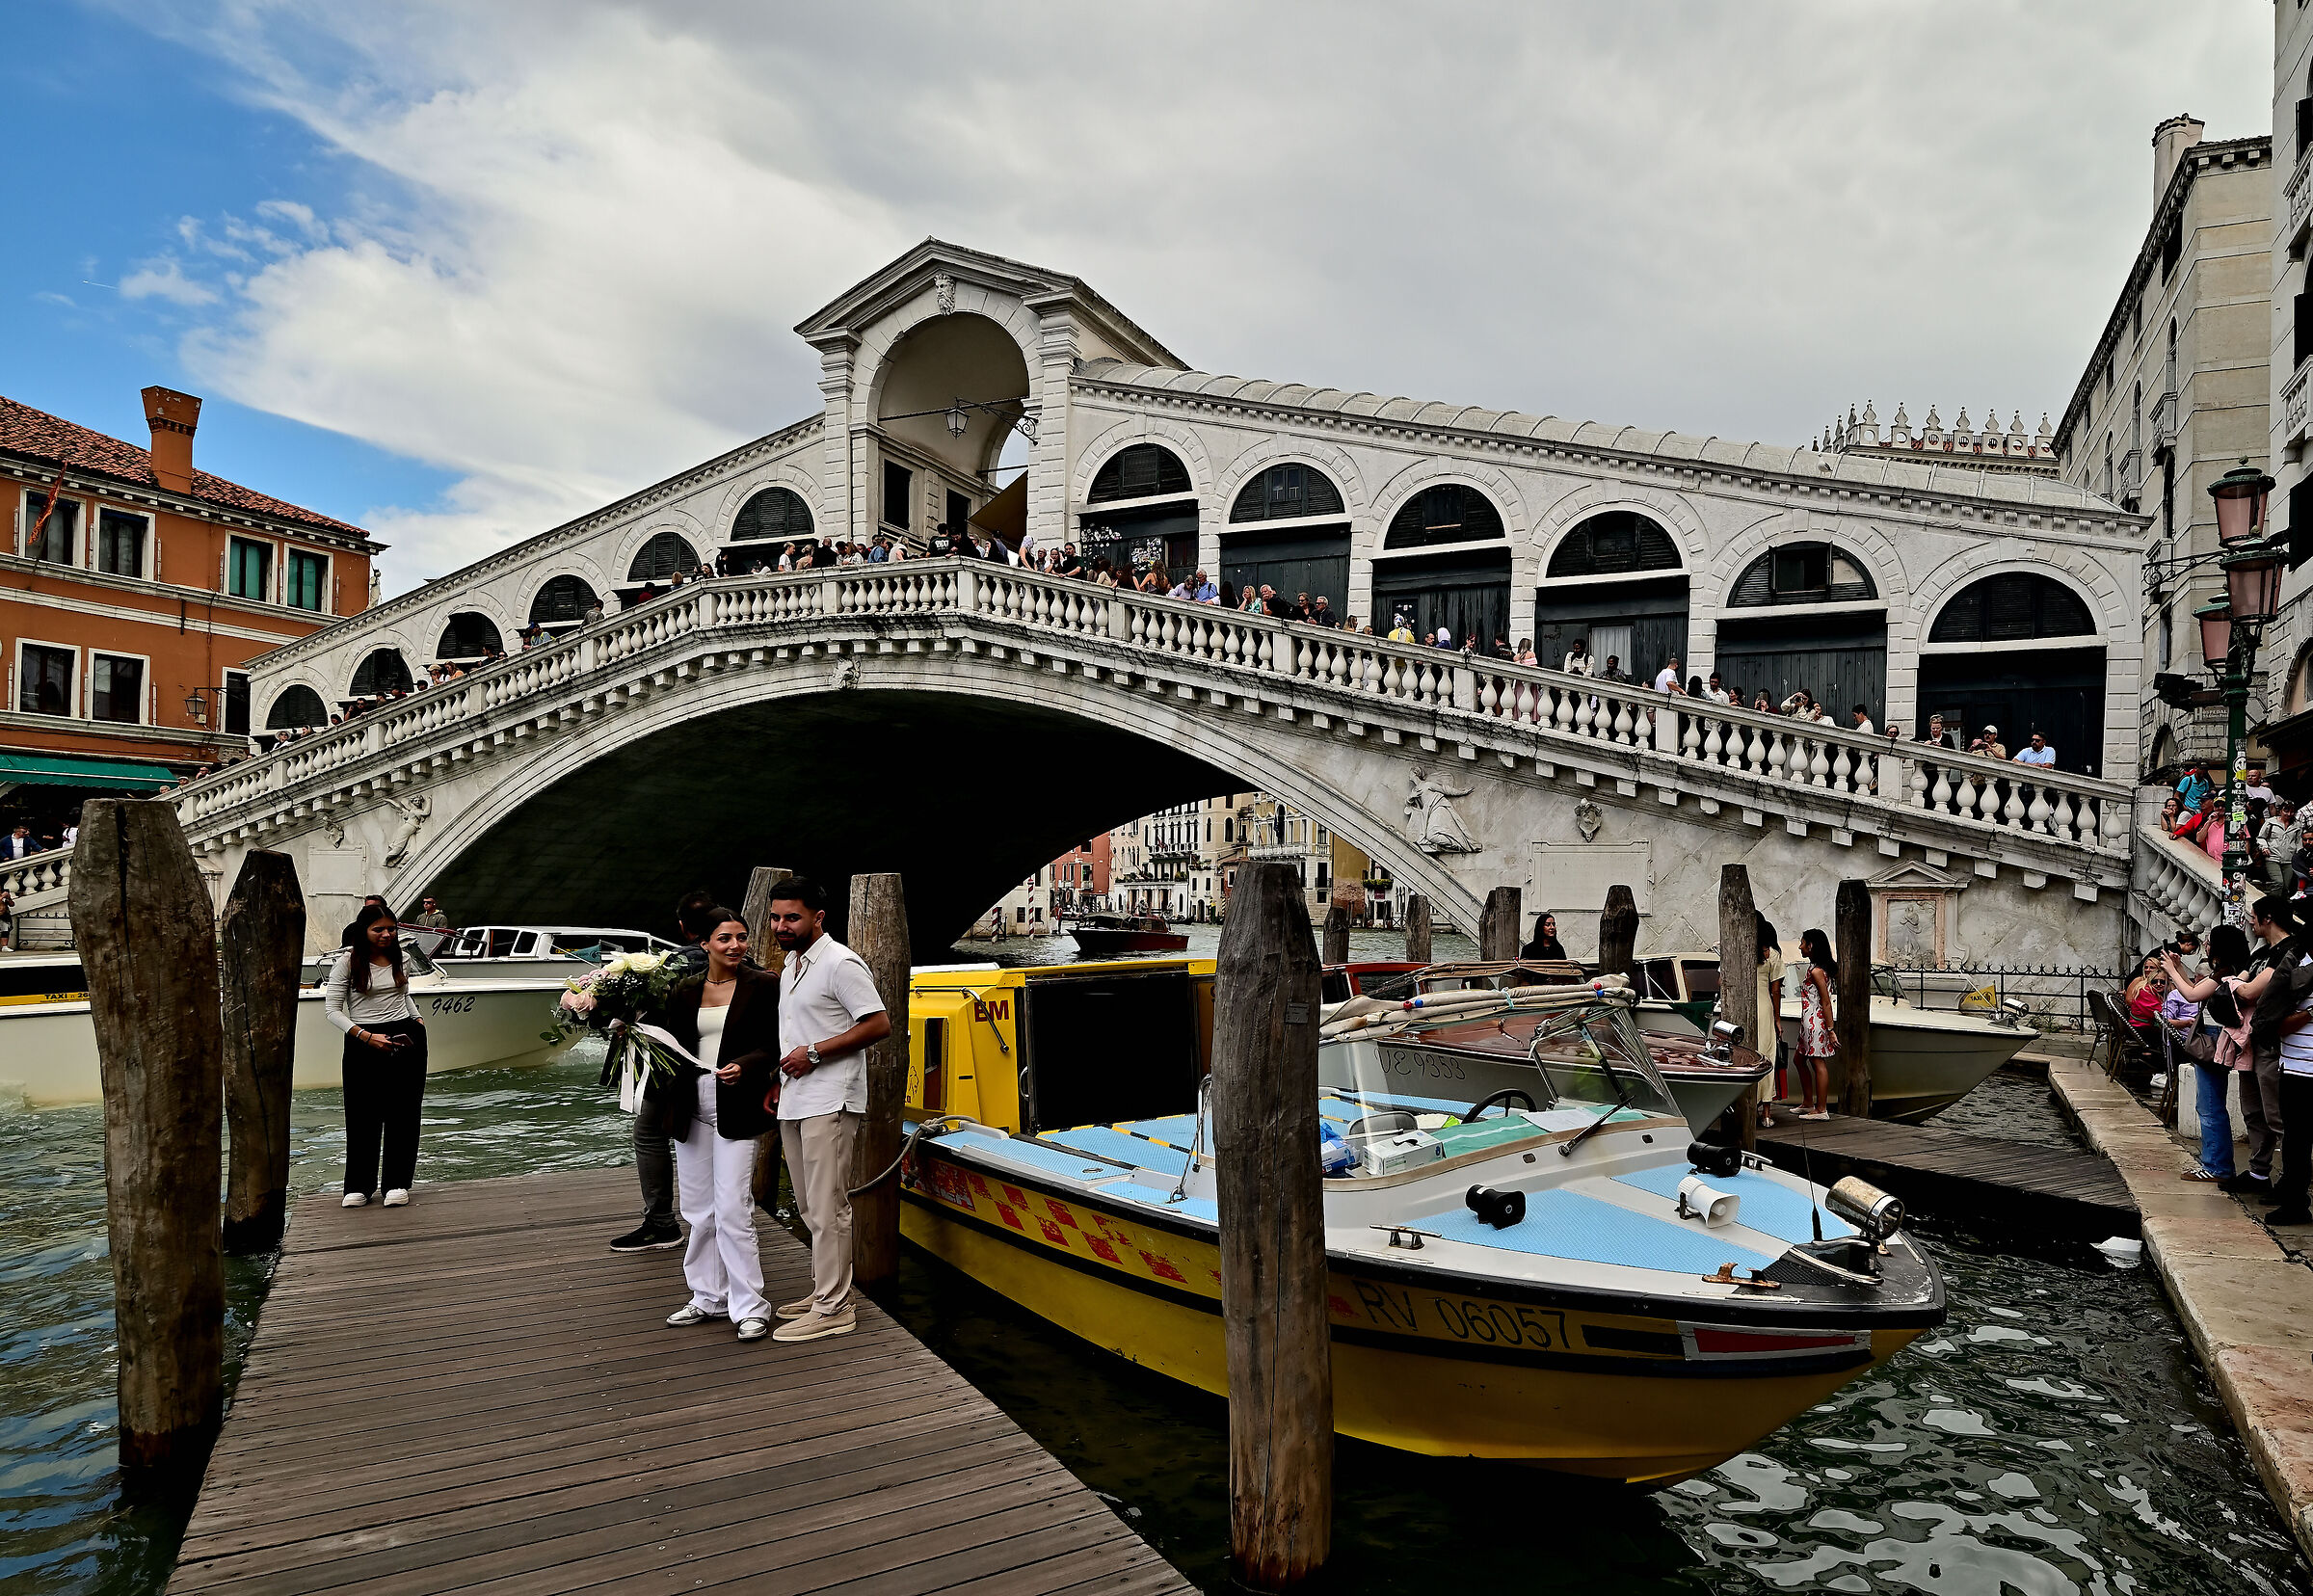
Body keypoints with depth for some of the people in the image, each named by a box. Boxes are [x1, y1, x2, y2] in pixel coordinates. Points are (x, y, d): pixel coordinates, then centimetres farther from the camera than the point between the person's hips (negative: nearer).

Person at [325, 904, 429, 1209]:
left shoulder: (397, 958, 9)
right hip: (363, 1043, -3)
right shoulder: (348, 962, -5)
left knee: (402, 1111, 2)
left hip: (405, 1038, 3)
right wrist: (367, 1036, -17)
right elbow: (332, 1010, -8)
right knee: (363, 1114, 0)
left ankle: (397, 1183, 10)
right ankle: (358, 1186, 14)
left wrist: (418, 1019, 10)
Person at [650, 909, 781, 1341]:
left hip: (735, 1107, -5)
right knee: (698, 1210, 13)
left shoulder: (762, 986, -1)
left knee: (733, 1209, -8)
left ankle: (750, 1307, 3)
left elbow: (773, 1046, -5)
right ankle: (709, 1297, 27)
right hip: (691, 1104, 5)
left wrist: (744, 1066, -21)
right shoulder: (685, 992, 10)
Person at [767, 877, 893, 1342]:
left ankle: (832, 1309, 3)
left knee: (828, 1207, -5)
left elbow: (879, 1025, -17)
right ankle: (825, 1290, 28)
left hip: (829, 1102, -9)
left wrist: (815, 1052, -17)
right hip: (795, 1101, 9)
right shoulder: (790, 963, 16)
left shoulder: (841, 964, -13)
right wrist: (782, 1070, 15)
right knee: (810, 1207, 16)